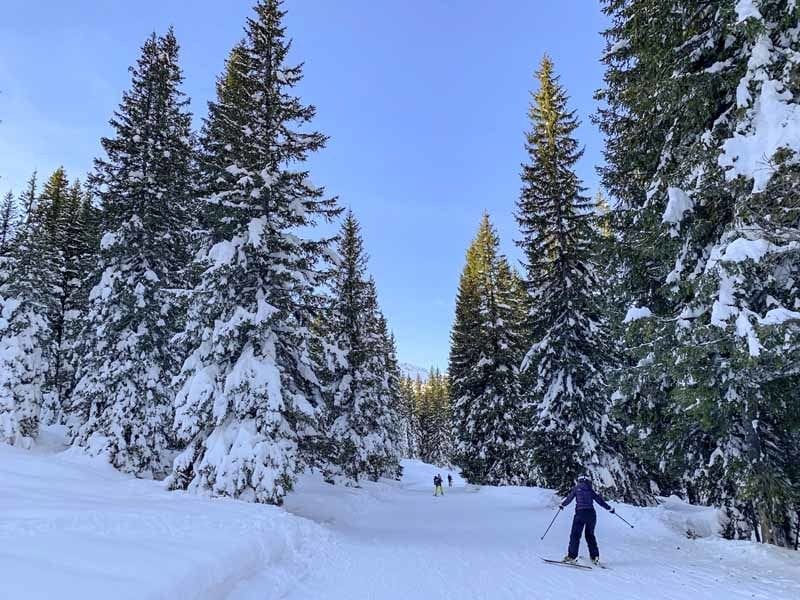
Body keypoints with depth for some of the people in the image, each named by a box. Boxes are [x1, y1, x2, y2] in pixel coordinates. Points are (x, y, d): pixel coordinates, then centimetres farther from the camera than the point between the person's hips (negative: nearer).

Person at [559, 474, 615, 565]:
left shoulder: (576, 488, 7)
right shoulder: (591, 490, 13)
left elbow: (569, 498, 10)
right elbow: (600, 500, 14)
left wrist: (562, 505, 26)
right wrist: (609, 508, 27)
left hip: (580, 513, -3)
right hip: (591, 513, 4)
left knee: (575, 534, 0)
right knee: (590, 535, 18)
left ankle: (572, 556, -7)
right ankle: (595, 557, 15)